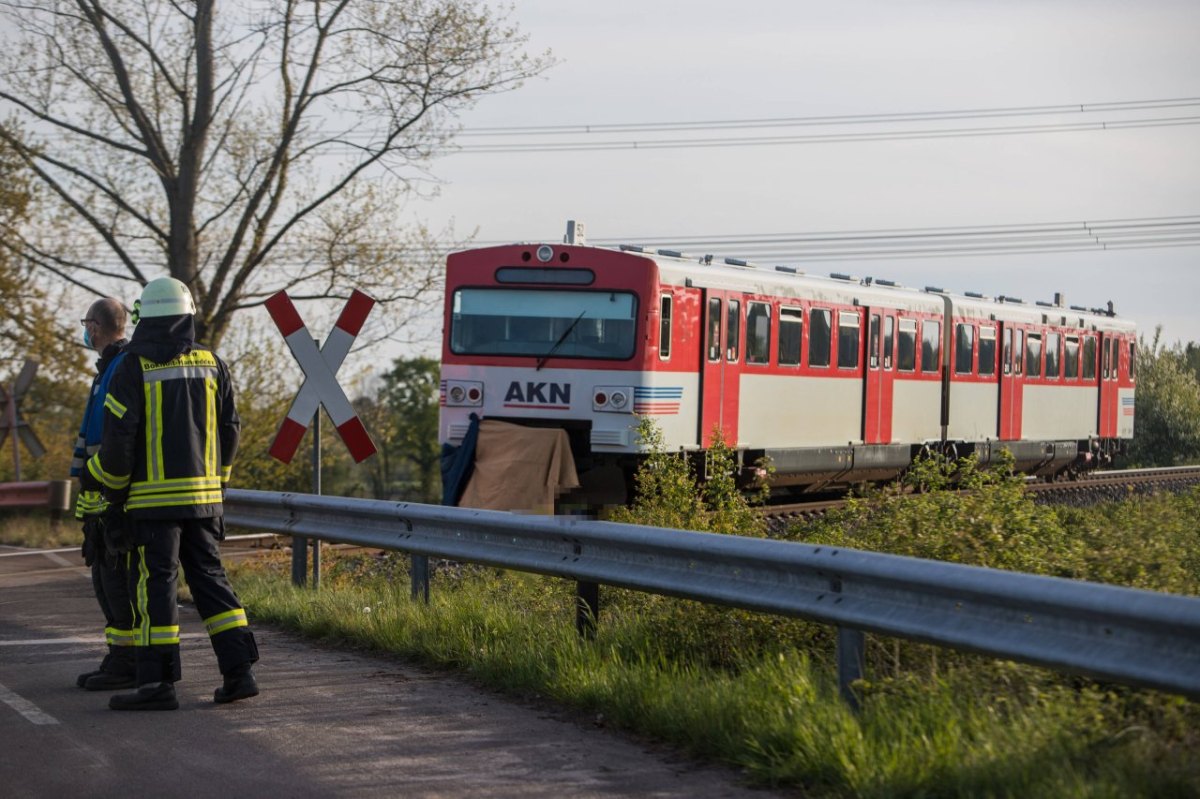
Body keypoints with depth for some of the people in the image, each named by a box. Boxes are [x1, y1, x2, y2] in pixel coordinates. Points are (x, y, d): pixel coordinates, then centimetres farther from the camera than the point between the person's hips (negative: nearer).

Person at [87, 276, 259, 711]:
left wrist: (113, 490, 2)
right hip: (203, 495, 5)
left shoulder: (134, 367, -8)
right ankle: (239, 670, 7)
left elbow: (118, 436, -10)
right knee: (209, 577, 11)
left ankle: (158, 682, -2)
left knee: (154, 583, -2)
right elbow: (229, 429, 10)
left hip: (154, 497, -5)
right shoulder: (211, 363, 6)